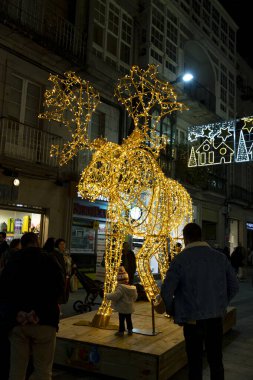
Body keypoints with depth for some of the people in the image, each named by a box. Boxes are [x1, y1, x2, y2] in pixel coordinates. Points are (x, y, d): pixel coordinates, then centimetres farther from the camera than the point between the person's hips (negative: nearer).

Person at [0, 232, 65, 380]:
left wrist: (17, 310, 2)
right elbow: (59, 286, -12)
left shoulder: (12, 262, 8)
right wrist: (38, 310, -5)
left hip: (19, 321, 4)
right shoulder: (48, 260, -2)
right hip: (44, 321, -3)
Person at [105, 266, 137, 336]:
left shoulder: (121, 288, -23)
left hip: (122, 308, -7)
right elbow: (135, 297, 12)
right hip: (130, 307, 7)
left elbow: (115, 296, -29)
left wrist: (107, 295, -14)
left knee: (121, 320, 5)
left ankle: (121, 331, 12)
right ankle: (130, 330, 27)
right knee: (128, 319, 19)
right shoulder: (132, 288, 1)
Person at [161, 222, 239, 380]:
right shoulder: (220, 257, -4)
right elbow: (234, 286, 3)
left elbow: (166, 291, -16)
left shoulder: (180, 259, -14)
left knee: (195, 362, 14)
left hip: (193, 319, -3)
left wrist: (171, 310, 2)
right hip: (216, 317, 3)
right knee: (216, 360, 19)